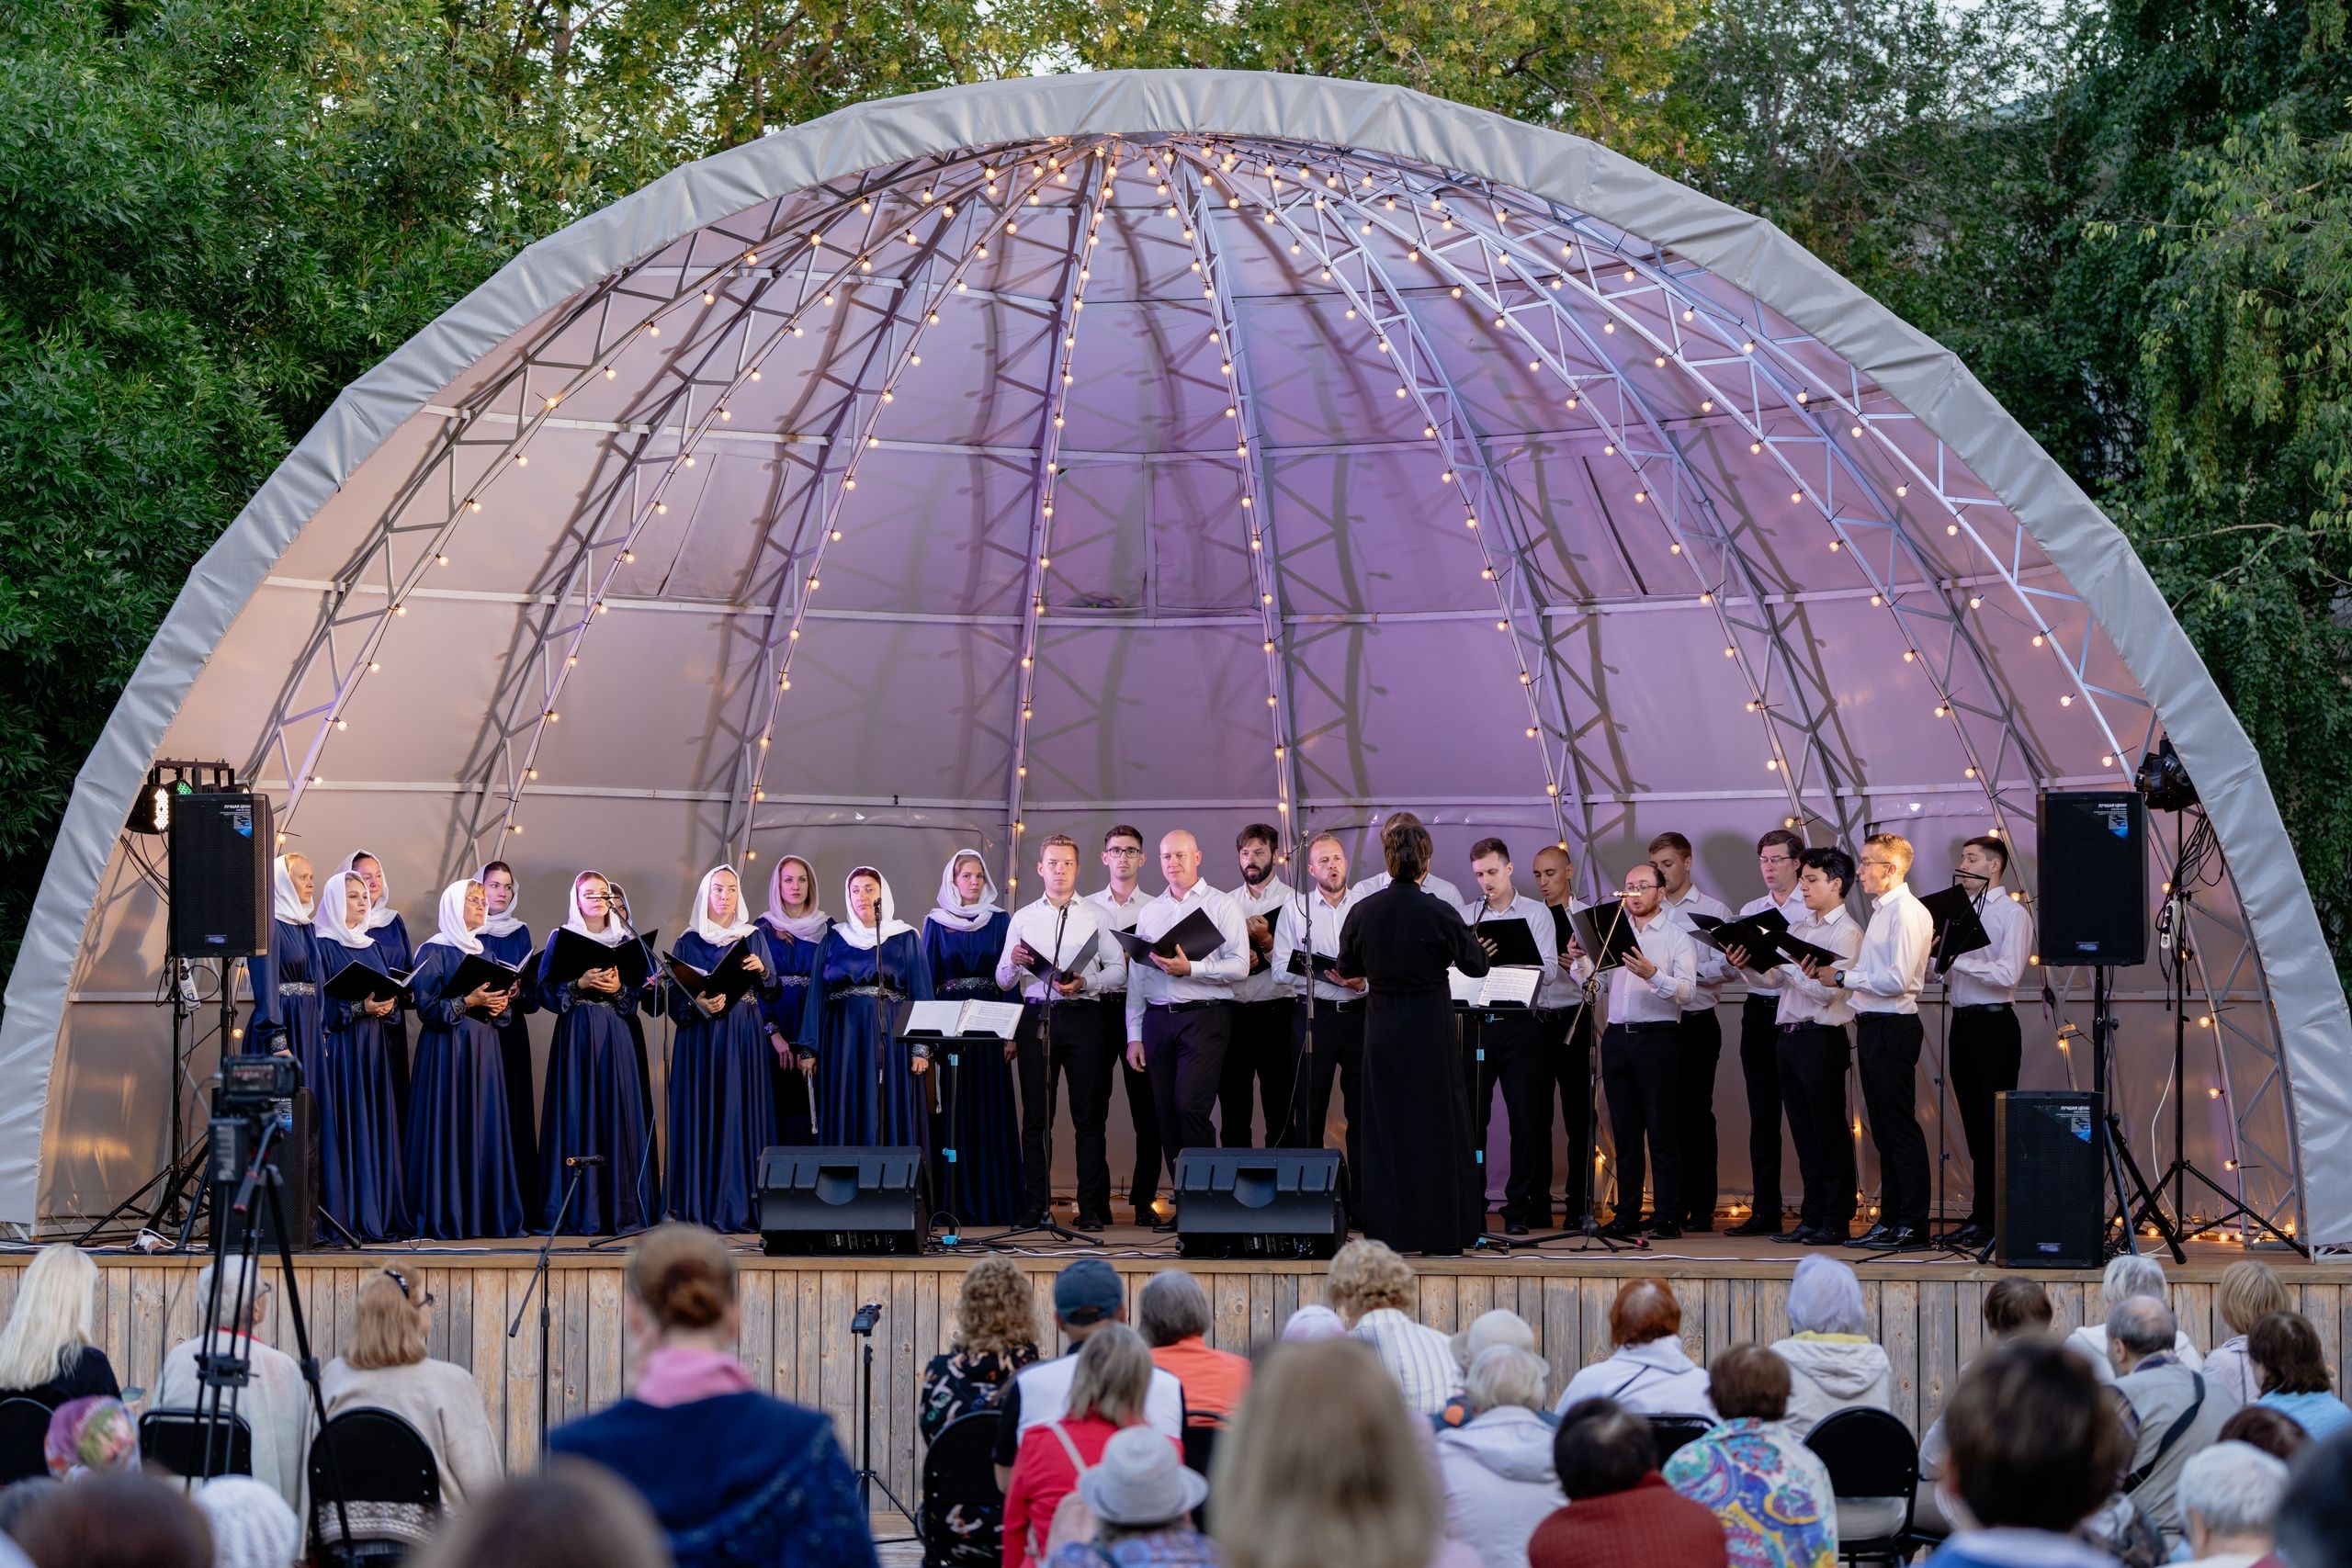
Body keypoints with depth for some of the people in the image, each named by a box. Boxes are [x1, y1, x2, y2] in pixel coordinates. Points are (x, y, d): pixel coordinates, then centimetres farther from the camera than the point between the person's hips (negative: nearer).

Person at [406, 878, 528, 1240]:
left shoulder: (482, 951, 17)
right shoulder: (434, 952, -4)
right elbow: (427, 1007, -11)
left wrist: (500, 1005, 1)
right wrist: (469, 1002, -19)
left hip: (483, 1049, 7)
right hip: (447, 1050, -7)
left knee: (487, 1127, 3)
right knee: (450, 1128, -9)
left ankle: (486, 1214, 5)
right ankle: (444, 1218, -7)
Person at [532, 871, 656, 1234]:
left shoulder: (626, 941, 12)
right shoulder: (561, 938, 6)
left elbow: (638, 995, 9)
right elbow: (546, 990, -1)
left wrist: (618, 989, -10)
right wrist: (580, 983, -15)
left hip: (616, 1037, 2)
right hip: (576, 1034, -2)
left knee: (617, 1112, -2)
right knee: (578, 1111, -7)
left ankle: (621, 1207, -1)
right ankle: (580, 1211, -6)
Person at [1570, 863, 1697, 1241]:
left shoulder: (1677, 937, 1)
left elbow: (1687, 991, -11)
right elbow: (1591, 983, 11)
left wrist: (1653, 975, -27)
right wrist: (1579, 959, -9)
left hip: (1657, 1037, -5)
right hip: (1617, 1036, 5)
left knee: (1661, 1130, -5)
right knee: (1624, 1130, 7)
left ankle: (1667, 1217, -3)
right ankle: (1627, 1215, 11)